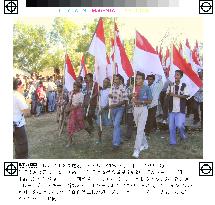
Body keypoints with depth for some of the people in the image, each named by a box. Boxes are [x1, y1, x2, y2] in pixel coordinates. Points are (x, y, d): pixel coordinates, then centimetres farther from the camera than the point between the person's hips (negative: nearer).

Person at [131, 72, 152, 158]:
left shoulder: (146, 88, -5)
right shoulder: (134, 88, 8)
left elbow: (150, 101, -5)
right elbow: (132, 99, 11)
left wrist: (141, 101, -19)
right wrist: (133, 97, -11)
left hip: (143, 109, -5)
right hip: (135, 109, 6)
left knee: (140, 129, -11)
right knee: (140, 129, 16)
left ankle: (137, 150, -10)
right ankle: (145, 144, 34)